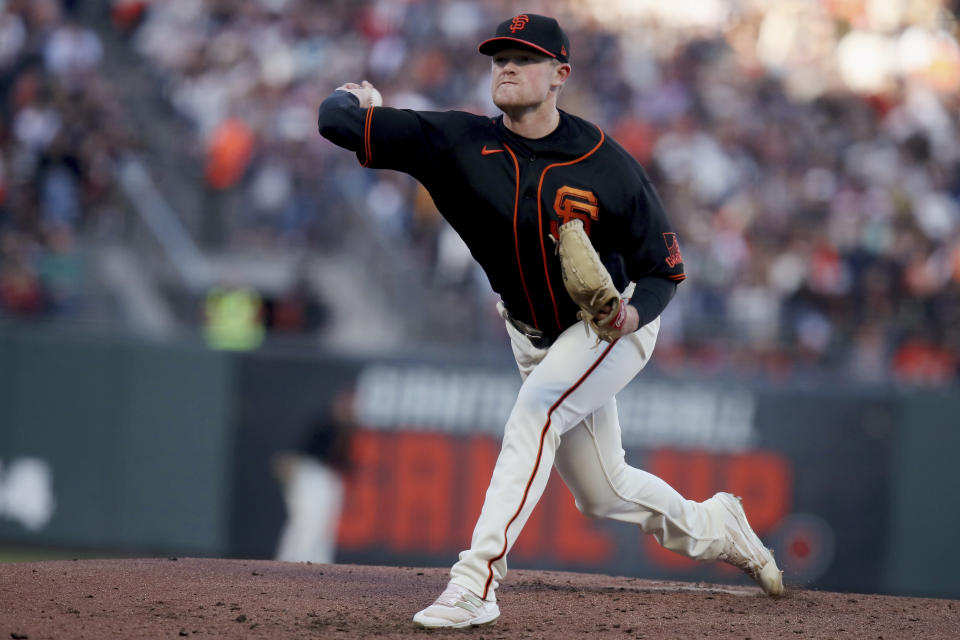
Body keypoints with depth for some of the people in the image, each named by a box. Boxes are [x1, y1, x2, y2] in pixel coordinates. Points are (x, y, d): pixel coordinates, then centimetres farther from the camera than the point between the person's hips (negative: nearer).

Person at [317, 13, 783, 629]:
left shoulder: (607, 165, -23)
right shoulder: (461, 143, -17)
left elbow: (665, 268, -16)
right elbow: (339, 122, -22)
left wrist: (633, 313, -33)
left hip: (615, 326, -5)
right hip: (536, 339, 5)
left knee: (533, 417, -29)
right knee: (603, 495, 13)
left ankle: (477, 580, -33)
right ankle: (713, 527, 42)